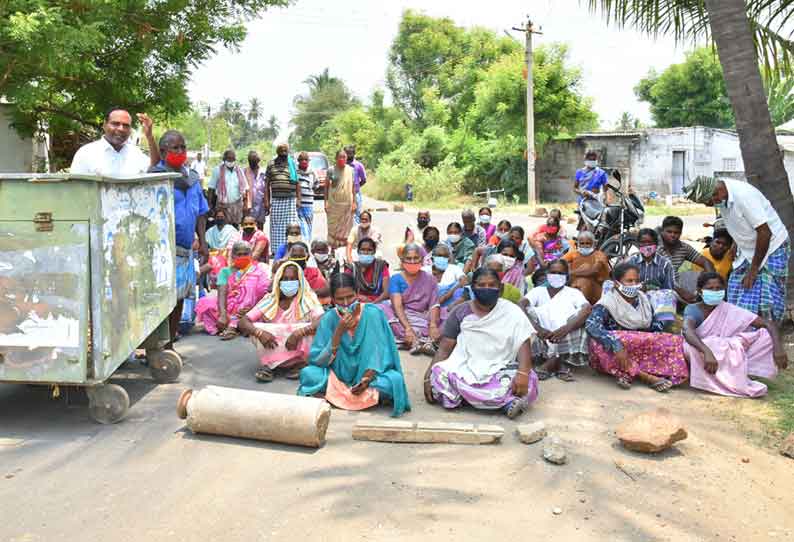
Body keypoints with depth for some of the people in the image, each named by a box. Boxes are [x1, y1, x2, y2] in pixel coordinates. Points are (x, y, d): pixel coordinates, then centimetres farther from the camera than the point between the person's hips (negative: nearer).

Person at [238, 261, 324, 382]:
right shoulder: (270, 300, -3)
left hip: (301, 350, -2)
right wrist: (259, 332, -28)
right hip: (274, 350, 2)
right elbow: (242, 322, -8)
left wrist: (298, 333, -37)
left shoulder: (308, 298, -8)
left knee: (308, 329, -29)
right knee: (255, 329, -20)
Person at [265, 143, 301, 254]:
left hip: (290, 199, -1)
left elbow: (297, 183, 6)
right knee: (276, 226, 1)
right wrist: (266, 200, 3)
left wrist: (298, 199, -2)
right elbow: (267, 183, 10)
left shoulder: (293, 164, 9)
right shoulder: (271, 164, 11)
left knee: (291, 225, -6)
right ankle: (276, 250, 6)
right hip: (275, 200, 1)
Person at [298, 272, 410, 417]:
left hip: (369, 375, -1)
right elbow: (319, 360, -12)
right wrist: (339, 331, -23)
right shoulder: (329, 319, -7)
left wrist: (368, 378, -24)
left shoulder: (373, 314, -11)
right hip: (338, 377, 1)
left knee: (395, 379, -30)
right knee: (308, 373, -24)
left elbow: (381, 351, -8)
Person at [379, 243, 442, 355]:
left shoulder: (429, 279, 8)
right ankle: (413, 341, -41)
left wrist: (433, 325, -26)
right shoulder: (396, 279, 2)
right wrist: (407, 328, -29)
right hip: (401, 318, -1)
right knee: (381, 308, -28)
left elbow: (434, 305, -5)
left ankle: (429, 340, -44)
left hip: (424, 319, 1)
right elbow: (397, 306, -12)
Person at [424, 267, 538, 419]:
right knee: (439, 374, -33)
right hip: (464, 369, 1)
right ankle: (507, 401, -34)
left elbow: (524, 345, -9)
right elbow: (444, 349, 2)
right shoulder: (460, 312, 4)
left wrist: (523, 373, -28)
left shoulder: (512, 312, 1)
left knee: (529, 380, -30)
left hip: (500, 371, -1)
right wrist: (428, 377, -12)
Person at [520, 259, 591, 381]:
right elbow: (521, 305, -9)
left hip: (569, 343, 0)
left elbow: (588, 309, -11)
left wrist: (565, 329, -30)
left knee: (582, 314, -23)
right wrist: (537, 328, -29)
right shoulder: (538, 291, 14)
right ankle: (560, 363, -28)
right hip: (542, 342, 1)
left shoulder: (573, 293, 13)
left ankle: (551, 364, -25)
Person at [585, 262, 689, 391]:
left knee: (673, 342, -12)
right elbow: (591, 326, -30)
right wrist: (616, 346, -42)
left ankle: (628, 373, -26)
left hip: (641, 351, 5)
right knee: (598, 342, -36)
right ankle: (647, 376, -35)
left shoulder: (643, 300, 5)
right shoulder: (607, 303, -14)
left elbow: (656, 327, 9)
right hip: (612, 355, -5)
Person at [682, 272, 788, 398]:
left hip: (728, 356, 3)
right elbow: (688, 331, -37)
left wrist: (778, 347, -27)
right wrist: (707, 352, -53)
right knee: (689, 347, -39)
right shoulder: (693, 310, -15)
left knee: (766, 334, -13)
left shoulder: (730, 310, -8)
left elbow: (768, 324, -10)